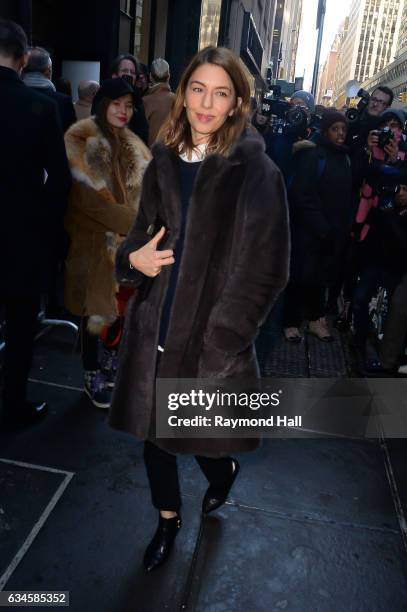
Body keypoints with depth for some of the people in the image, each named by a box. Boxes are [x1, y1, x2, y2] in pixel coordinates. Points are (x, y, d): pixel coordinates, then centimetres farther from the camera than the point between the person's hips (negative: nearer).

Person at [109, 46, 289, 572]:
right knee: (152, 433, 16)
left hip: (212, 340, -4)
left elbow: (265, 272, -11)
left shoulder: (256, 172, -10)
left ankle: (222, 470, 51)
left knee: (202, 437, 11)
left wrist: (216, 341, -15)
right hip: (154, 329, 5)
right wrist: (133, 257, -7)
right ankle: (168, 518, 45)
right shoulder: (164, 161, 5)